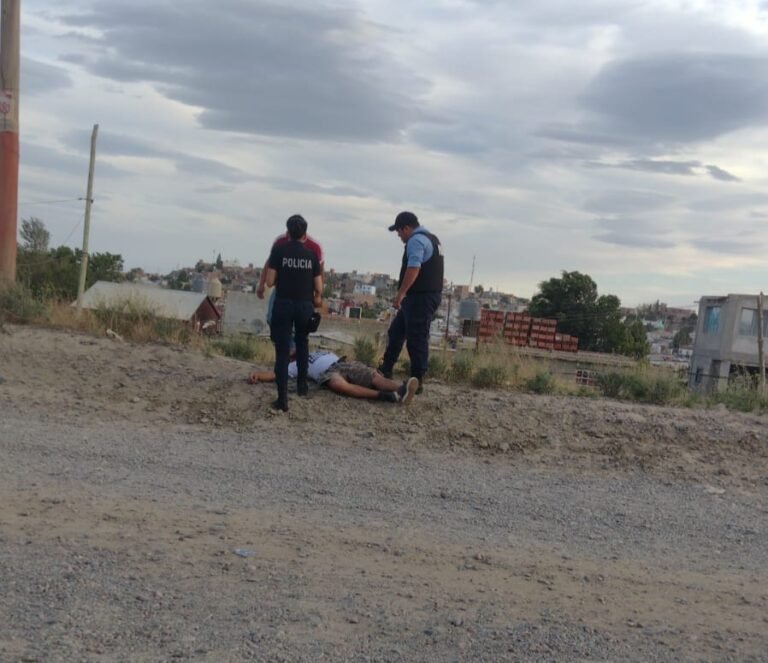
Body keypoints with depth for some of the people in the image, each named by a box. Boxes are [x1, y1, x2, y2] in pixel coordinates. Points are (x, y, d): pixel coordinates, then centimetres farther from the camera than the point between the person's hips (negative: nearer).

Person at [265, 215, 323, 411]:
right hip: (305, 305, 2)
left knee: (282, 350, -3)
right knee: (302, 344, 27)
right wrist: (317, 298, 26)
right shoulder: (311, 255, 3)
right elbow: (318, 288, 3)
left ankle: (282, 398, -9)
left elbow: (270, 282, -5)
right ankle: (301, 384, 32)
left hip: (283, 304, -2)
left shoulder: (278, 250, -3)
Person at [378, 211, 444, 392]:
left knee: (417, 340, -6)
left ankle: (417, 382, -1)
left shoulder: (416, 240, -13)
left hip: (419, 297, -11)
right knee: (396, 331, 17)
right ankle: (385, 370, 24)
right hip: (431, 294, 11)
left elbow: (413, 268, -26)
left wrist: (400, 294, -26)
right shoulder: (431, 238, 19)